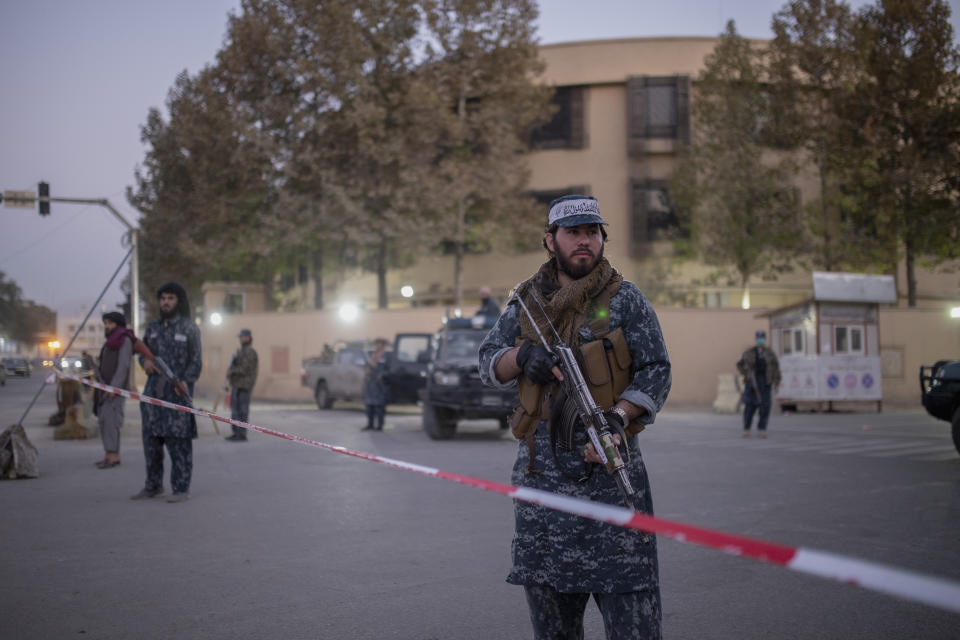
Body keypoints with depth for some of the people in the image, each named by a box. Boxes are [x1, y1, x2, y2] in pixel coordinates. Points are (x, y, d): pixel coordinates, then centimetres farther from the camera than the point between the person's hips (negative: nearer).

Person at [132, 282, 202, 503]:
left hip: (177, 392, -6)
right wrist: (145, 361, -2)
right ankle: (153, 485, 23)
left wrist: (186, 381, -20)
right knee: (151, 439, 10)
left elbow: (196, 360, -5)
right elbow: (143, 350, 22)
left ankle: (181, 488, 1)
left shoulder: (189, 327, -1)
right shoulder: (153, 327, 15)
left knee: (178, 441, -5)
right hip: (153, 391, 6)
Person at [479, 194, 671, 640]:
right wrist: (523, 356, -13)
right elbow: (488, 364, 10)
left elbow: (656, 371, -3)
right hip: (540, 466, 4)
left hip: (609, 466, -3)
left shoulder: (624, 300, 1)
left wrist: (617, 417, -19)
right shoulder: (526, 302, 12)